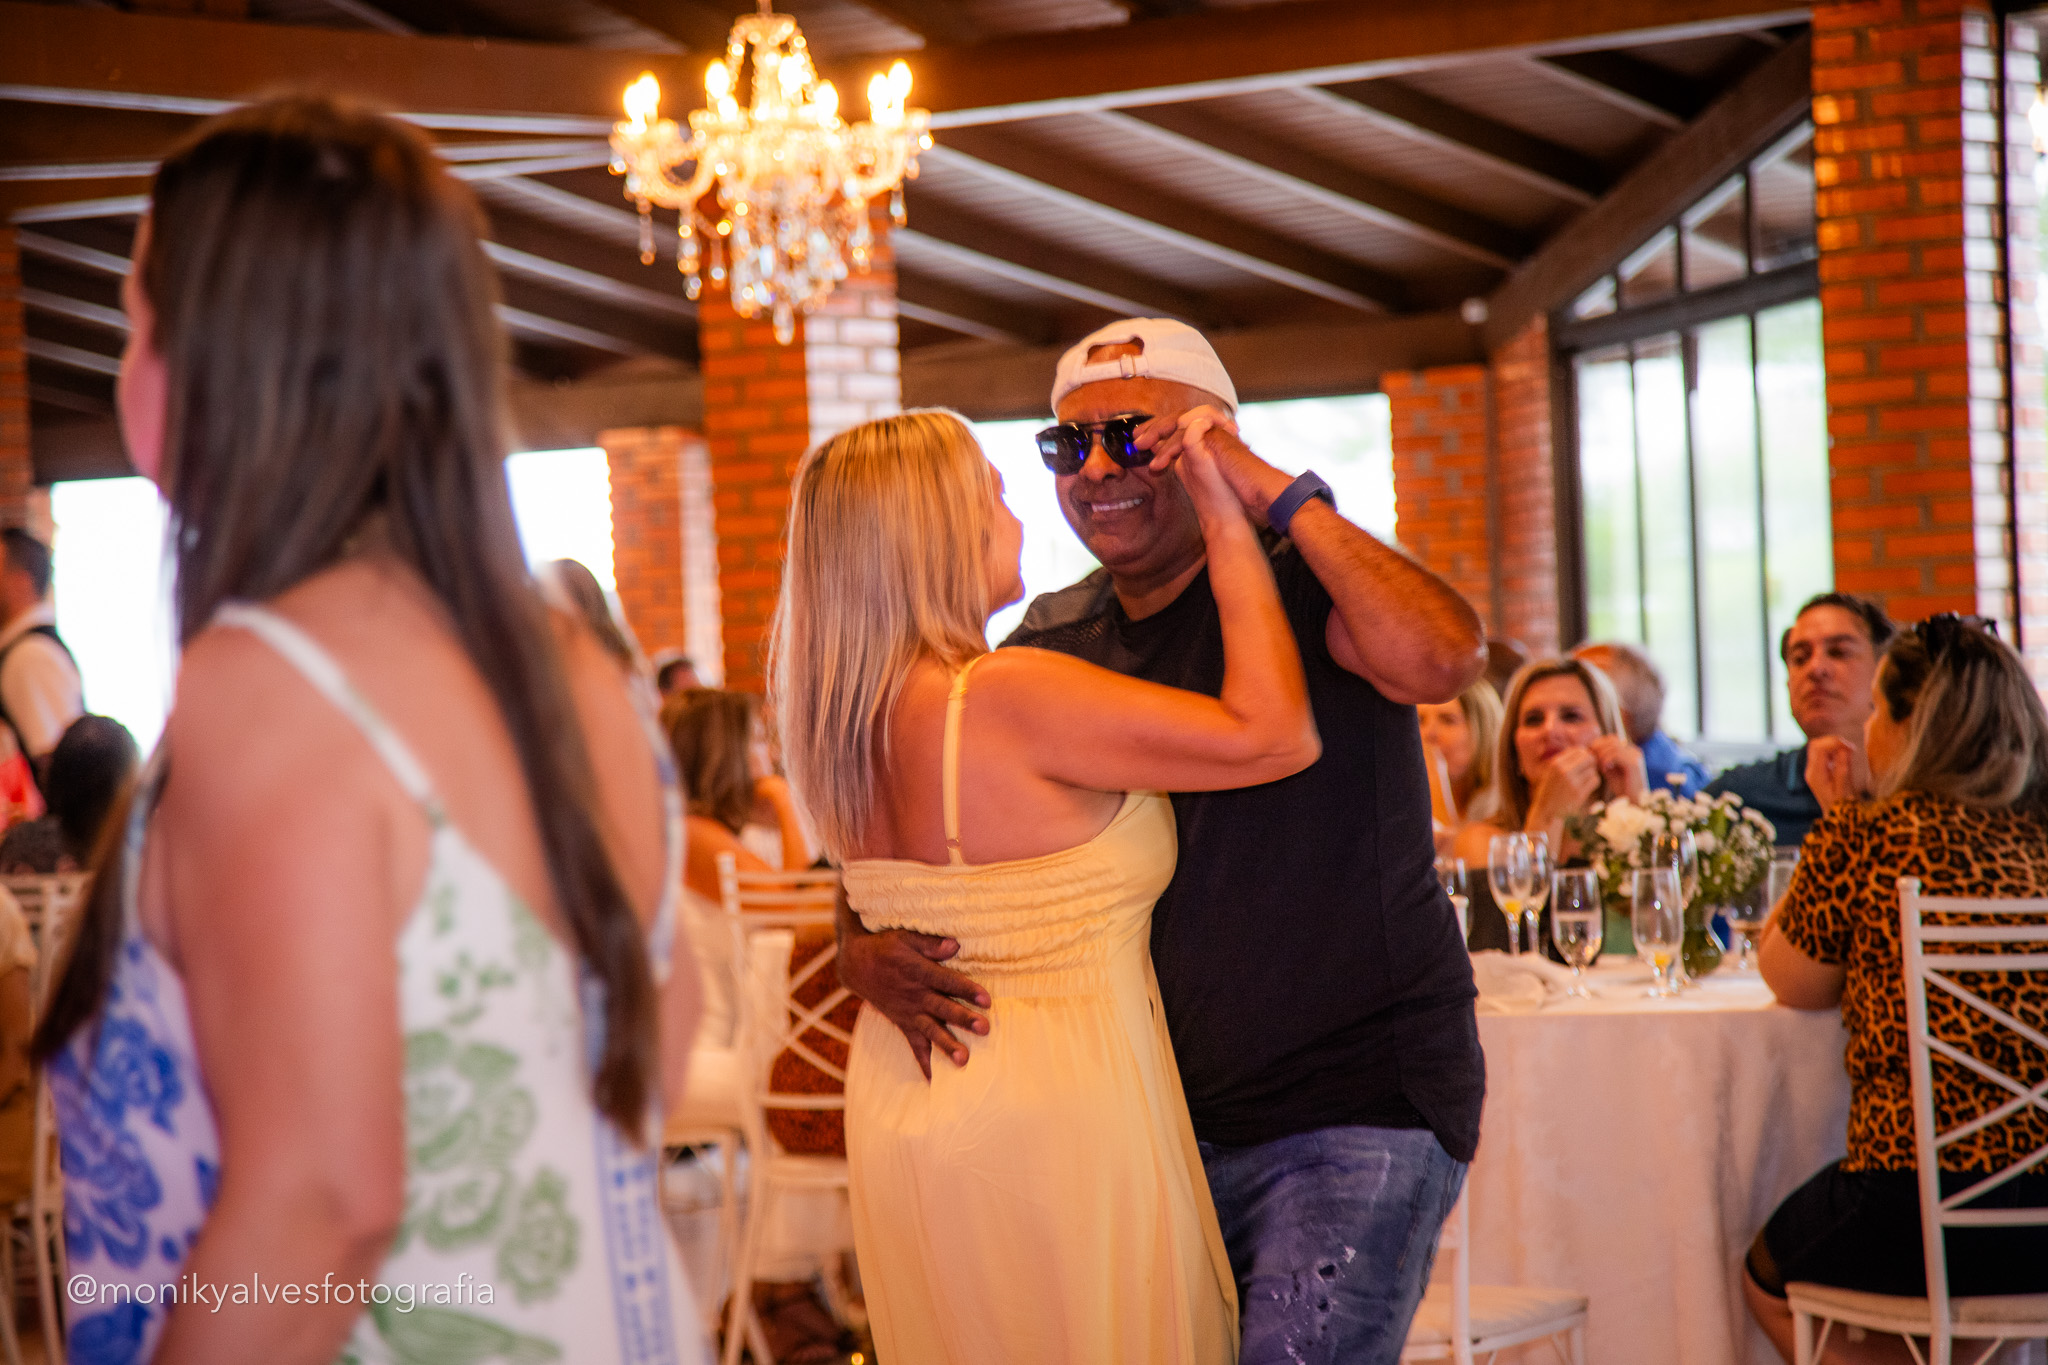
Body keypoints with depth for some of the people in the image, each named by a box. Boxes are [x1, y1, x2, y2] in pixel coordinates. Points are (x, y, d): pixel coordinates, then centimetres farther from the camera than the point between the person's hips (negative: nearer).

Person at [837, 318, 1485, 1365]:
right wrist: (866, 952, -9)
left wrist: (1279, 493, -24)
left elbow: (1441, 660, -32)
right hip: (1166, 1129, 6)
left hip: (1358, 1112, -6)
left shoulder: (1302, 587, -9)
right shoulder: (1049, 647, 8)